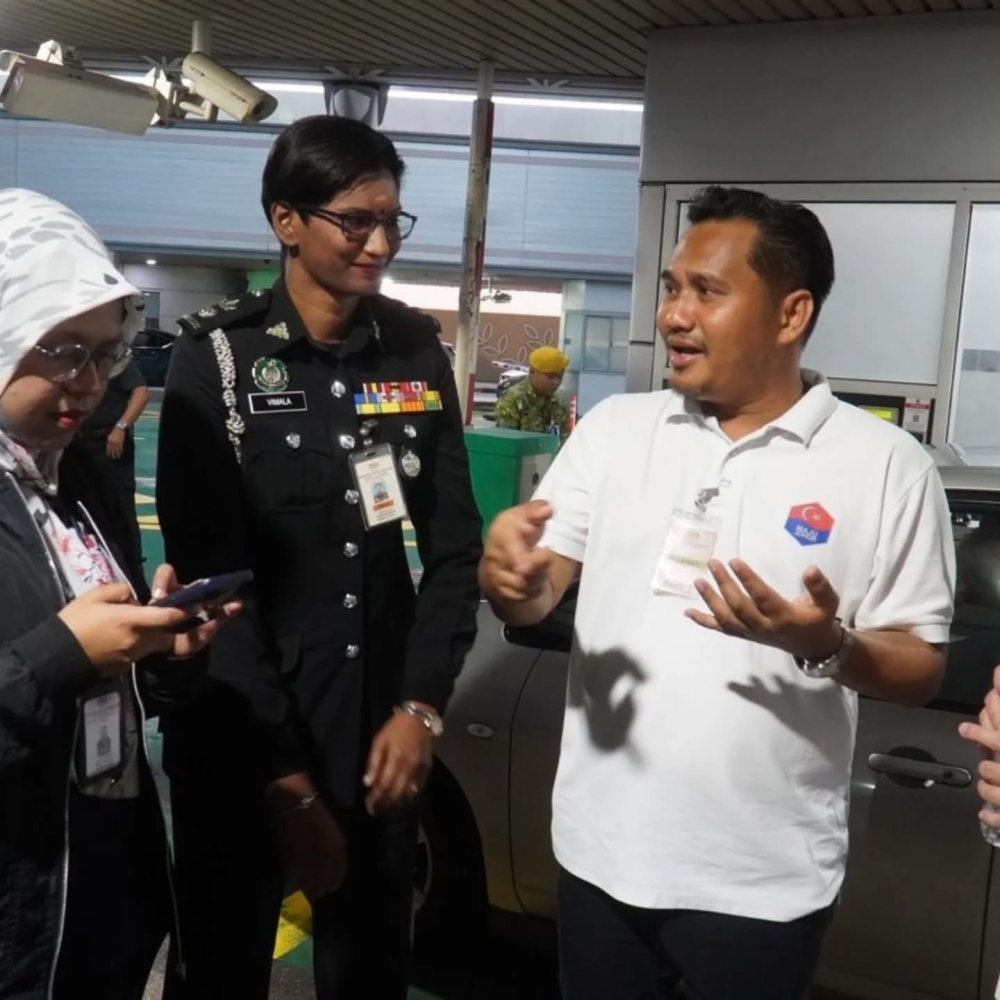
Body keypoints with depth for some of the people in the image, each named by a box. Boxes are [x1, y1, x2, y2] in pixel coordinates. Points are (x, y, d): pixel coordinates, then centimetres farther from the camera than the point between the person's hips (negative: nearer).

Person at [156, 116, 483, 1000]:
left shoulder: (415, 350, 3)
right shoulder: (219, 356, -9)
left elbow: (456, 543, 4)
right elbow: (209, 575, -13)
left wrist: (421, 705, -6)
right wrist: (286, 775, -15)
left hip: (381, 726, 3)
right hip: (239, 737, -3)